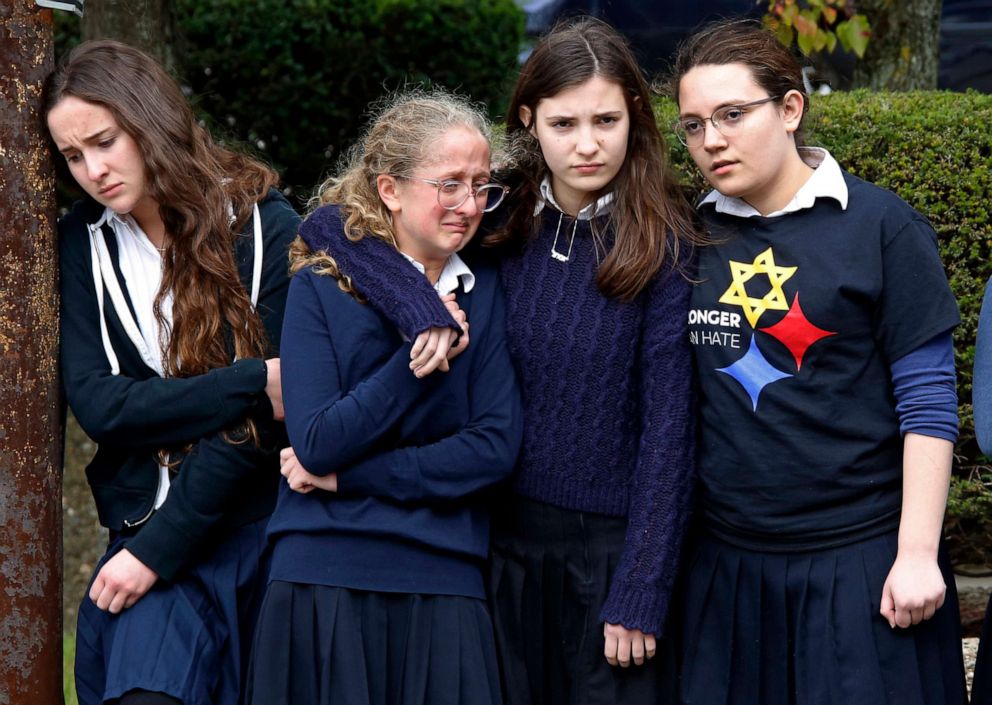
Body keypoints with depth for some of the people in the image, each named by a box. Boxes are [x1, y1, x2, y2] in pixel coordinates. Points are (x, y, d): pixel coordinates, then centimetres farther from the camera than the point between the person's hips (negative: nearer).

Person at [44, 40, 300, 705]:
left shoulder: (267, 229, -7)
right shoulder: (83, 243, 4)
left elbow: (257, 424, -11)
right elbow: (95, 402, -7)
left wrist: (157, 549, -13)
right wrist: (252, 383, -16)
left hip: (261, 524, -2)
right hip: (146, 521, 2)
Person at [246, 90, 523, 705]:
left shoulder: (488, 292, 6)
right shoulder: (321, 286, 0)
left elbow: (497, 447, -4)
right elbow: (316, 445, -10)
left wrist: (344, 475, -8)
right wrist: (418, 352, -16)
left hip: (444, 586, 2)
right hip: (325, 584, -2)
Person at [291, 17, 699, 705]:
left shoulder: (665, 244, -9)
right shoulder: (504, 221, 1)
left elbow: (668, 424, -11)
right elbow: (333, 225, -3)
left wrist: (639, 595, -15)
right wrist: (423, 309, -20)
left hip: (614, 543, -4)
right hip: (509, 536, 4)